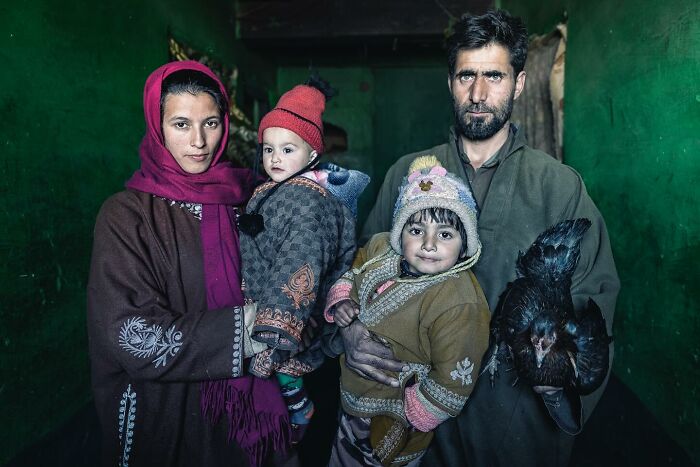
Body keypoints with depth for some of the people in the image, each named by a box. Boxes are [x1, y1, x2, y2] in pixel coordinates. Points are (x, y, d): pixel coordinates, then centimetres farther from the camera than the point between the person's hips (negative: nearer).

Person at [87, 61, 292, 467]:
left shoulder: (244, 196, -3)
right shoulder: (127, 216, -14)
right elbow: (136, 338, -21)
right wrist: (243, 326, -24)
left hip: (243, 403, 3)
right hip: (167, 414, -3)